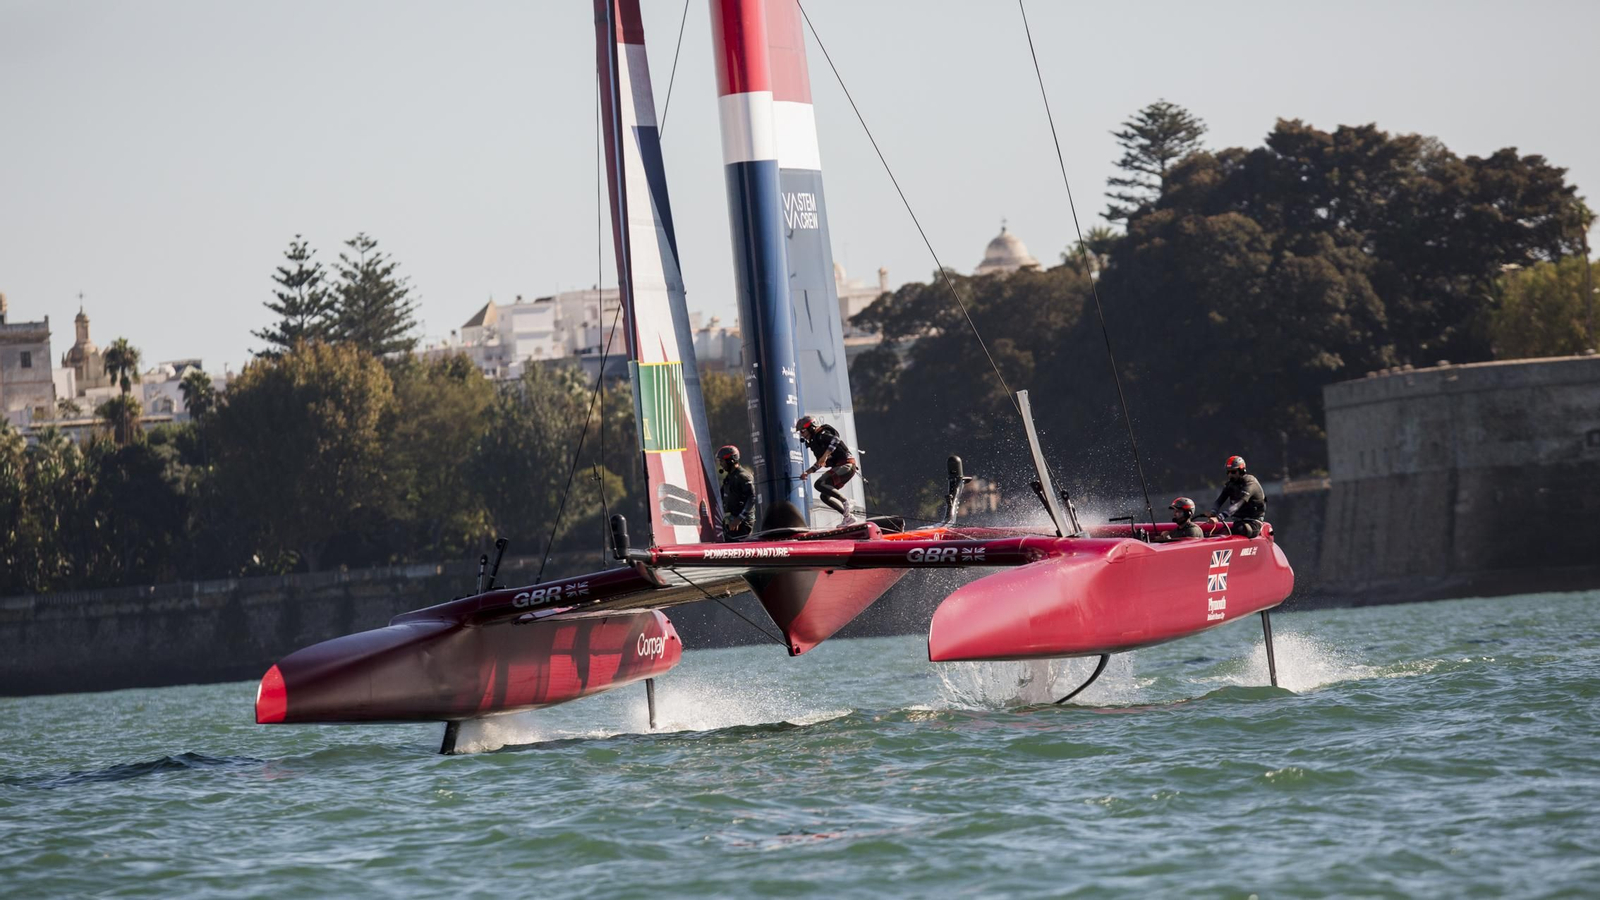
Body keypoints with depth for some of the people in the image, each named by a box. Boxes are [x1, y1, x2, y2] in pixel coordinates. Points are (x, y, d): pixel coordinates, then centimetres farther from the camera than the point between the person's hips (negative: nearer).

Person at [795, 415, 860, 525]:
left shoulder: (821, 435, -9)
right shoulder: (814, 442, 20)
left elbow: (835, 440, -29)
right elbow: (820, 463, 32)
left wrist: (825, 455, -34)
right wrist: (807, 472, 25)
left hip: (846, 465, -10)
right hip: (838, 467, 10)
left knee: (820, 484, -24)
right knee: (824, 496, 10)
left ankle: (845, 501, -18)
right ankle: (849, 517, 8)